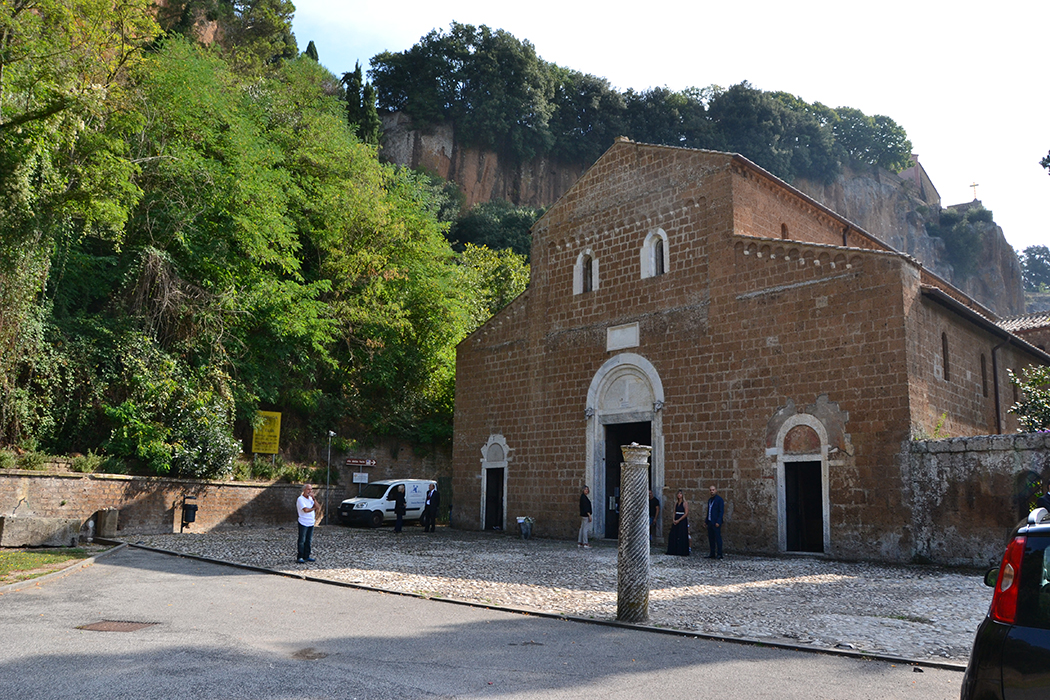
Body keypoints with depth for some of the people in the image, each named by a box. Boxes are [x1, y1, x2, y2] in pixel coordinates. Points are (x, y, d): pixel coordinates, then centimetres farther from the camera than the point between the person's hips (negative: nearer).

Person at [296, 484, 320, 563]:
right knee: (302, 541, -5)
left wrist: (313, 498, -6)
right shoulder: (300, 499, -9)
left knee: (309, 540, 8)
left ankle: (306, 556, 14)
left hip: (311, 523, 7)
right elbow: (305, 510, -21)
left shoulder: (310, 498, 14)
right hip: (303, 523, -7)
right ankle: (299, 557, -1)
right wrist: (314, 508, -3)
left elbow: (318, 507, 3)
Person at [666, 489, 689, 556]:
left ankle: (681, 552, 2)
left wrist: (678, 520, -14)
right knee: (673, 536, 4)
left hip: (682, 521, -7)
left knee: (681, 537, -4)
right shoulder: (676, 503, 13)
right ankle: (674, 551, 11)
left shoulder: (685, 503, -7)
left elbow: (686, 513, -12)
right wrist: (673, 520, -2)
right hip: (676, 521, 7)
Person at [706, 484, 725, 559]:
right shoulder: (709, 500, 17)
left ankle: (719, 554, -2)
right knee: (711, 538, 9)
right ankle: (712, 554, 14)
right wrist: (706, 521, 15)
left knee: (718, 538, -6)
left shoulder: (719, 499, -7)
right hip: (710, 522, 8)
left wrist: (718, 522, -18)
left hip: (716, 523, -8)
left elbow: (721, 511, -12)